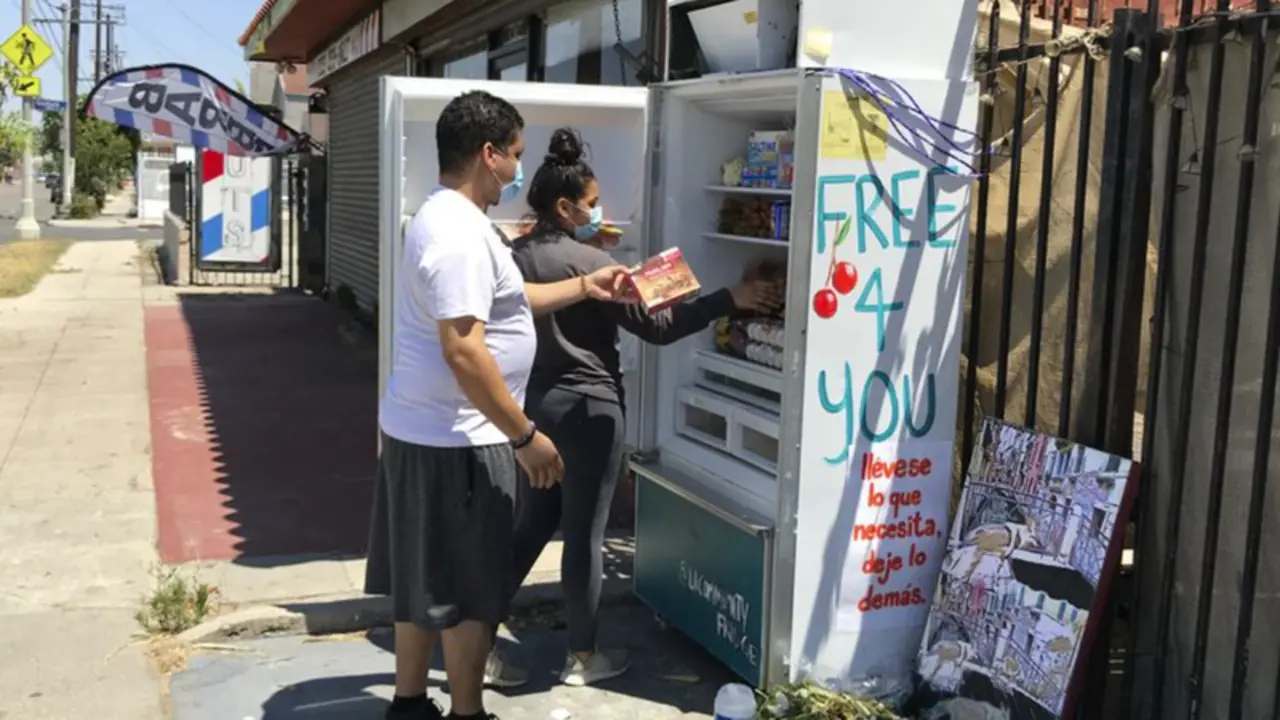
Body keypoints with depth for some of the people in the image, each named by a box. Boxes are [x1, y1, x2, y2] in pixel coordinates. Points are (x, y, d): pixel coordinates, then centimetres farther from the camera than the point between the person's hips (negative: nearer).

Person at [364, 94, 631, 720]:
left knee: (425, 579, 18)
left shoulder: (444, 217, 12)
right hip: (454, 441, -10)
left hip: (418, 430, 10)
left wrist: (585, 286, 23)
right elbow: (463, 351, -28)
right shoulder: (460, 231, -22)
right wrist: (525, 436, -22)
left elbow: (497, 302, 23)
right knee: (467, 590, 3)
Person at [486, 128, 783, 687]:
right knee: (584, 535, 4)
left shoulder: (515, 255, 6)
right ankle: (582, 657, 18)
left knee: (529, 527, 16)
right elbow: (655, 326, -15)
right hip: (587, 409, -7)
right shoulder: (589, 261, -15)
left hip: (533, 404, 8)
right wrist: (731, 300, -13)